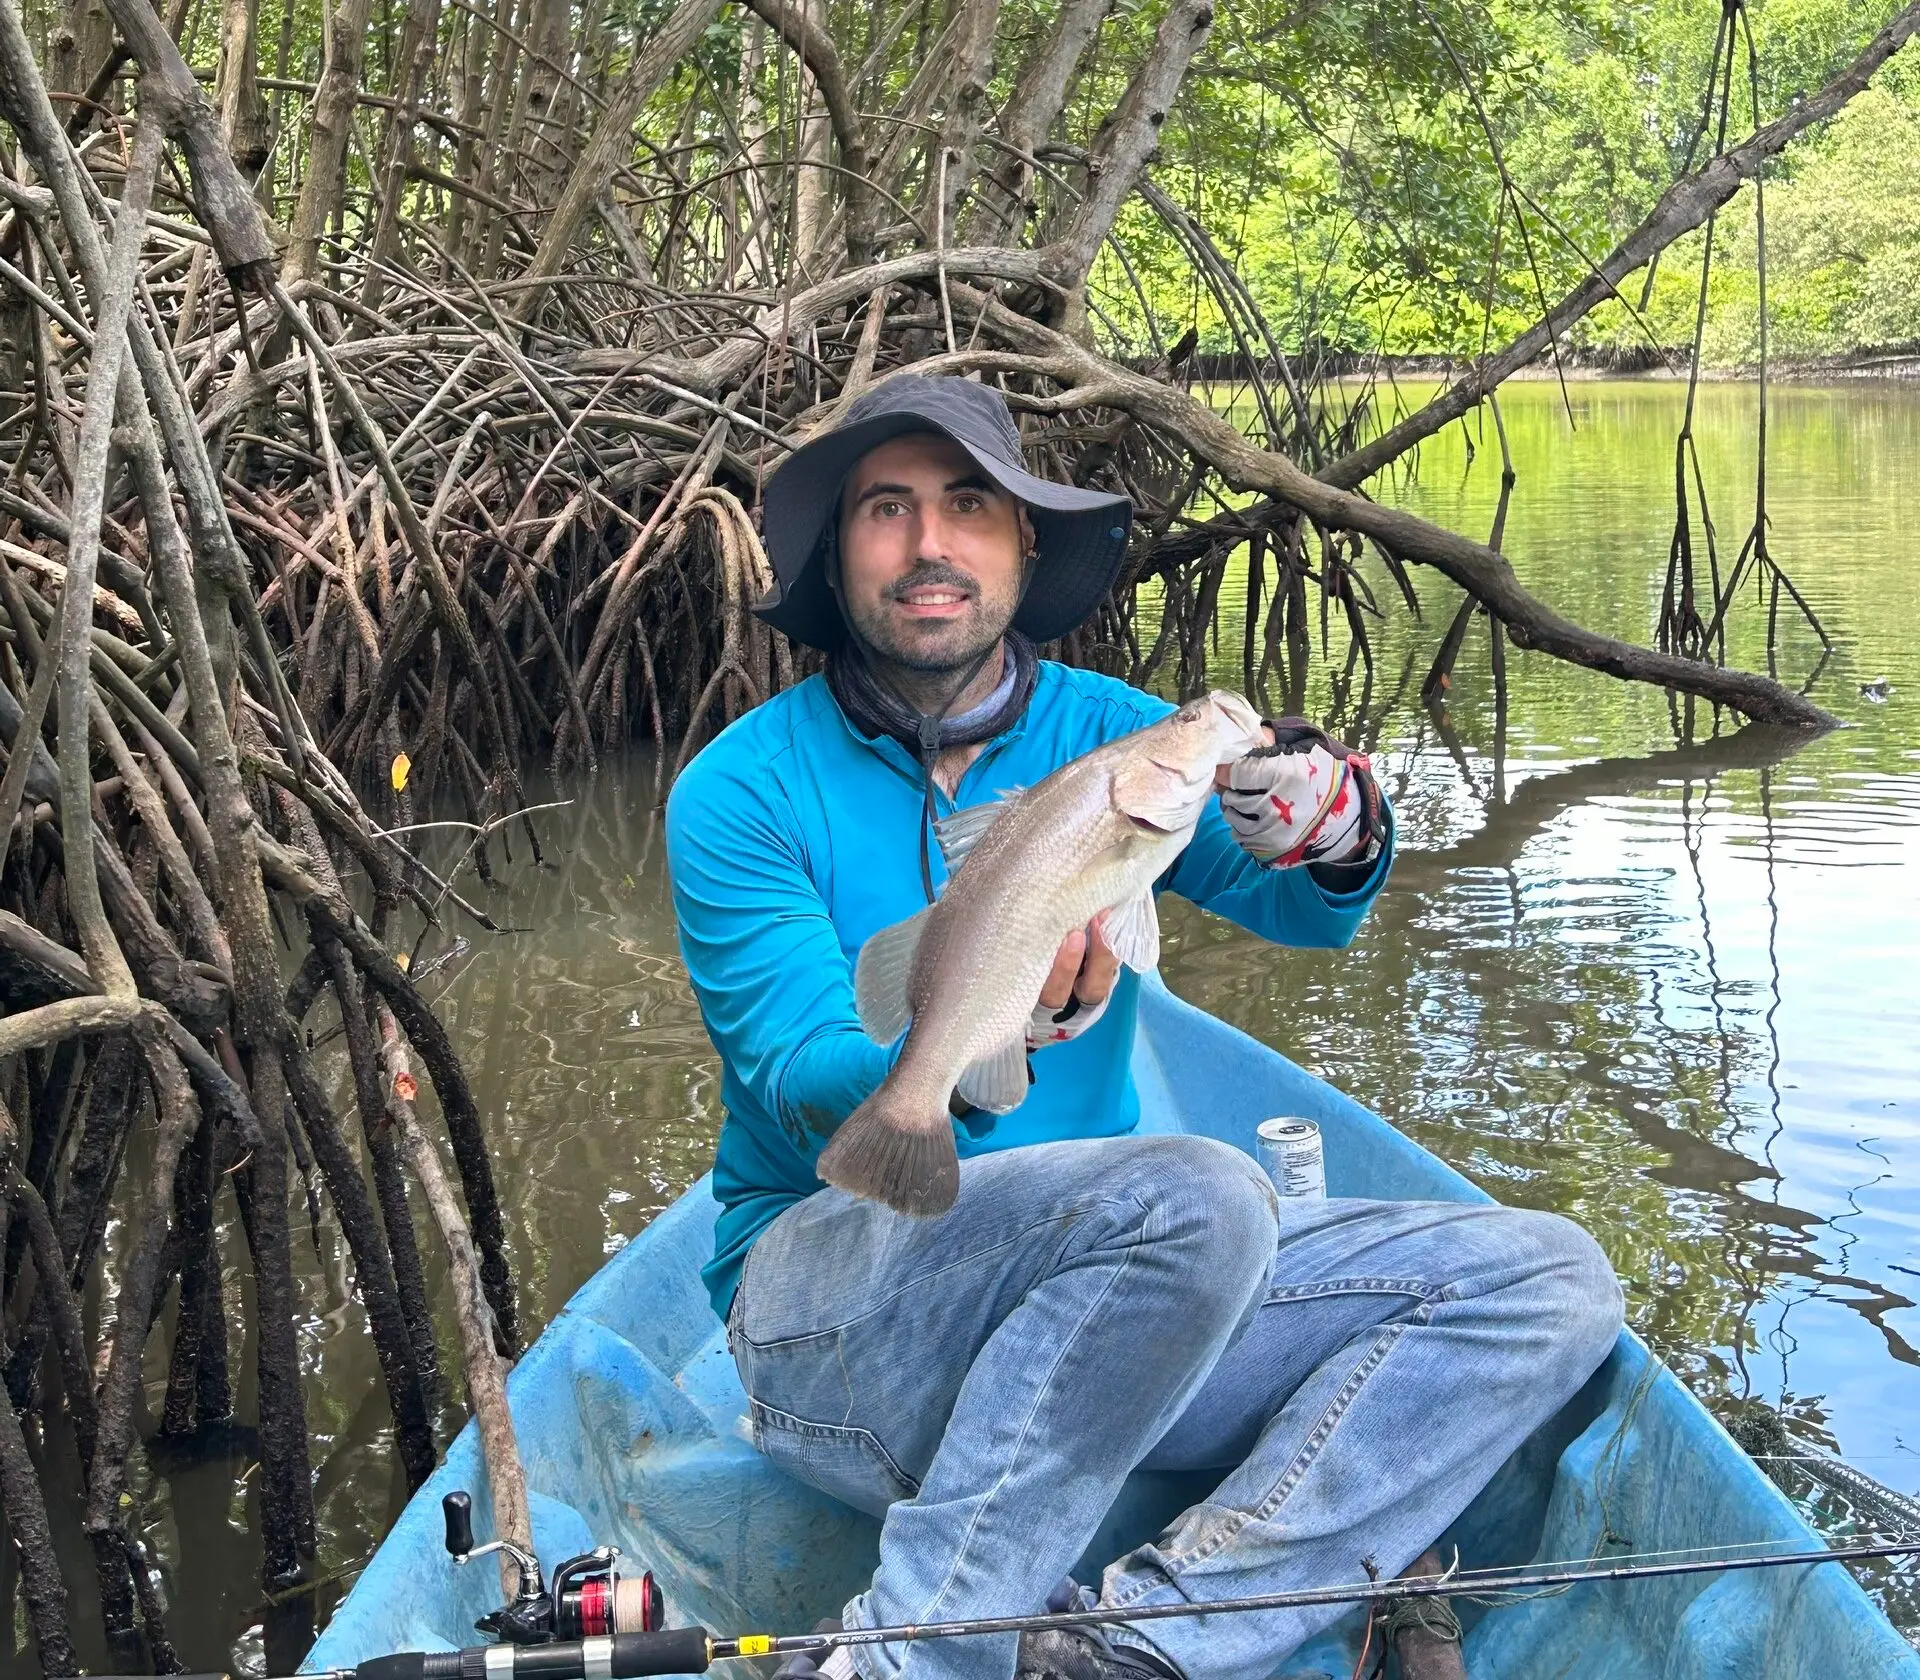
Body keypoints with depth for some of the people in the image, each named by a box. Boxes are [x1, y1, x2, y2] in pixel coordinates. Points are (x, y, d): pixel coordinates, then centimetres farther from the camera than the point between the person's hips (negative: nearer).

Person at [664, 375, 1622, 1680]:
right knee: (1194, 1195, -34)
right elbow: (801, 1086, -15)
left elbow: (1301, 910, -7)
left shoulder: (1107, 731, 6)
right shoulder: (744, 791, -6)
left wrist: (1335, 838, -31)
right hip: (827, 1301, -5)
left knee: (1549, 1283, -10)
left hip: (1101, 1288, 6)